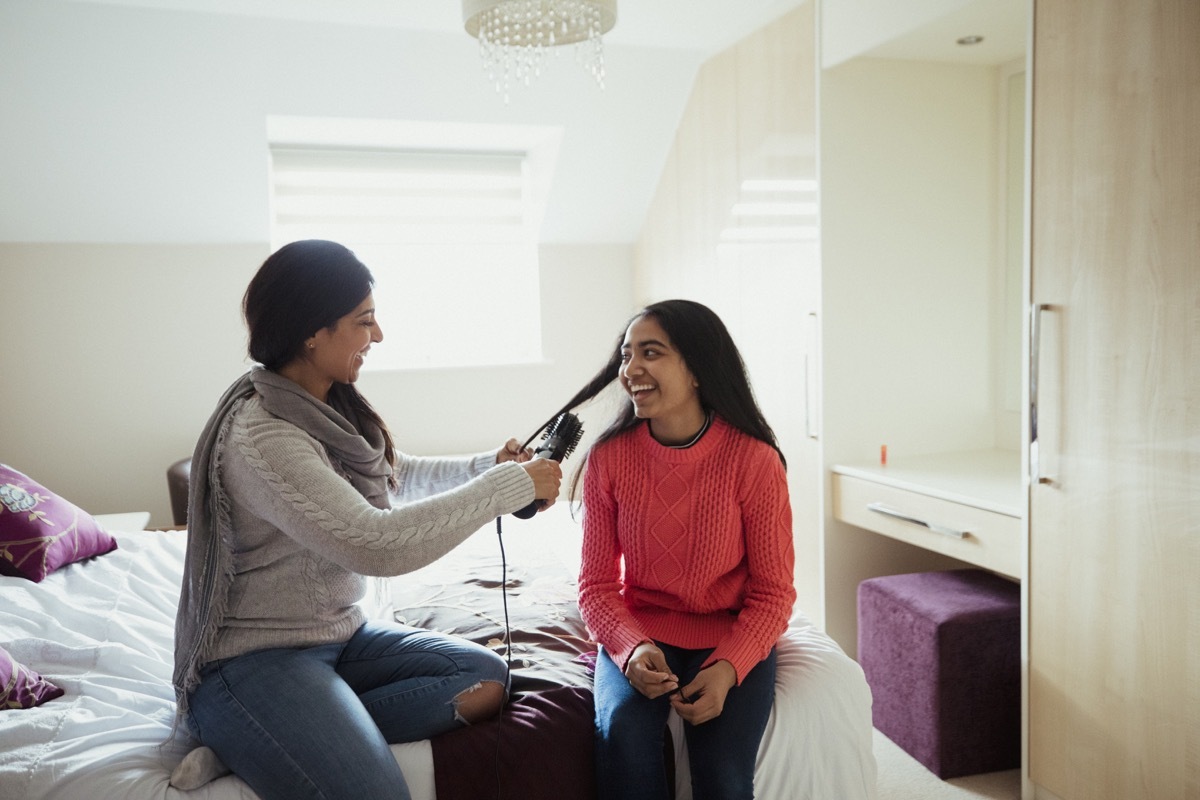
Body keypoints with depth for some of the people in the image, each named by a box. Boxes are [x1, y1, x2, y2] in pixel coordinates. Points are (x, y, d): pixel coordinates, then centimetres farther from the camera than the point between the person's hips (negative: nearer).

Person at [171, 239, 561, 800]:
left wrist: (487, 464, 7)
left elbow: (392, 475, 22)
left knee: (486, 679, -7)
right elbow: (377, 544, -32)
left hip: (337, 634, 9)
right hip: (252, 659, -9)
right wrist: (512, 486, -24)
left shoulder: (331, 410, 4)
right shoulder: (259, 436, -23)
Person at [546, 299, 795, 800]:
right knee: (622, 735, -27)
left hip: (732, 639, -1)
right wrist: (632, 648, -21)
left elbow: (772, 592, -6)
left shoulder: (755, 460, -14)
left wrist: (727, 668, -22)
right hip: (637, 635, 1)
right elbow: (596, 583, -2)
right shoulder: (609, 456, -7)